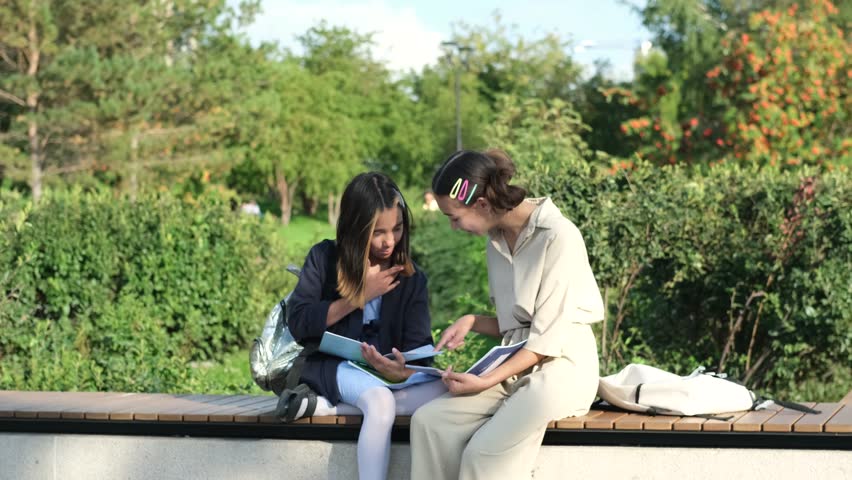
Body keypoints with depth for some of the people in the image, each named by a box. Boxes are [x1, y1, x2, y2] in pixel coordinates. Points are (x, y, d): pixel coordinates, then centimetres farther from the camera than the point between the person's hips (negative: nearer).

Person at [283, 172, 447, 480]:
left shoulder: (411, 278, 5)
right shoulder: (324, 258, -1)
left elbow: (419, 345, -4)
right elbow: (298, 324, -9)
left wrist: (403, 370, -29)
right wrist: (360, 296, -13)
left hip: (386, 374, 4)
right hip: (331, 366, -4)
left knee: (444, 392, -28)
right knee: (380, 400, -37)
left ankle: (327, 406, -27)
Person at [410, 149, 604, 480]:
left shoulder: (557, 236, -16)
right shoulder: (497, 240, 8)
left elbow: (549, 336, -17)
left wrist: (487, 382, -21)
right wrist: (472, 322, -2)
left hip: (561, 368, -7)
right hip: (516, 366, 7)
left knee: (485, 453, -27)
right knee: (429, 421, -17)